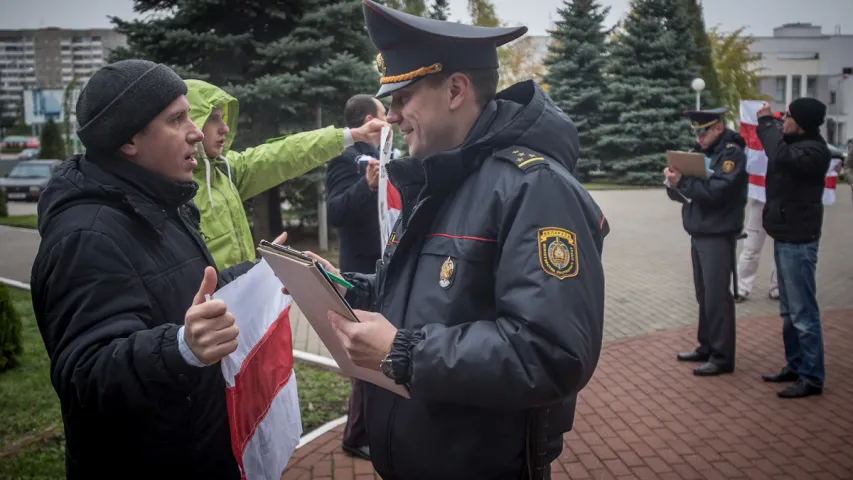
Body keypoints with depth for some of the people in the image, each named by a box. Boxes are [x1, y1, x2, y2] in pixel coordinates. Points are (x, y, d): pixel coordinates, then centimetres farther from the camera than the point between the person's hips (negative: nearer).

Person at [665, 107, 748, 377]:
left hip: (718, 235, -7)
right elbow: (681, 192, 11)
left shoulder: (732, 153, -10)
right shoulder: (701, 151, 13)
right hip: (698, 233, 7)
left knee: (717, 297, -4)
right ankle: (706, 347, 23)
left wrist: (682, 180, -23)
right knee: (704, 295, 13)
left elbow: (716, 191, -23)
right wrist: (674, 183, -10)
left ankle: (722, 357, 2)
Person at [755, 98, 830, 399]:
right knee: (789, 311, 17)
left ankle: (812, 378, 2)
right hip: (784, 237, 10)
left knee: (803, 312, -5)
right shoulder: (794, 143, 10)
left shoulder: (813, 150, -18)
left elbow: (781, 157, -35)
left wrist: (767, 122, -22)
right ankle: (795, 366, 27)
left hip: (798, 240, -10)